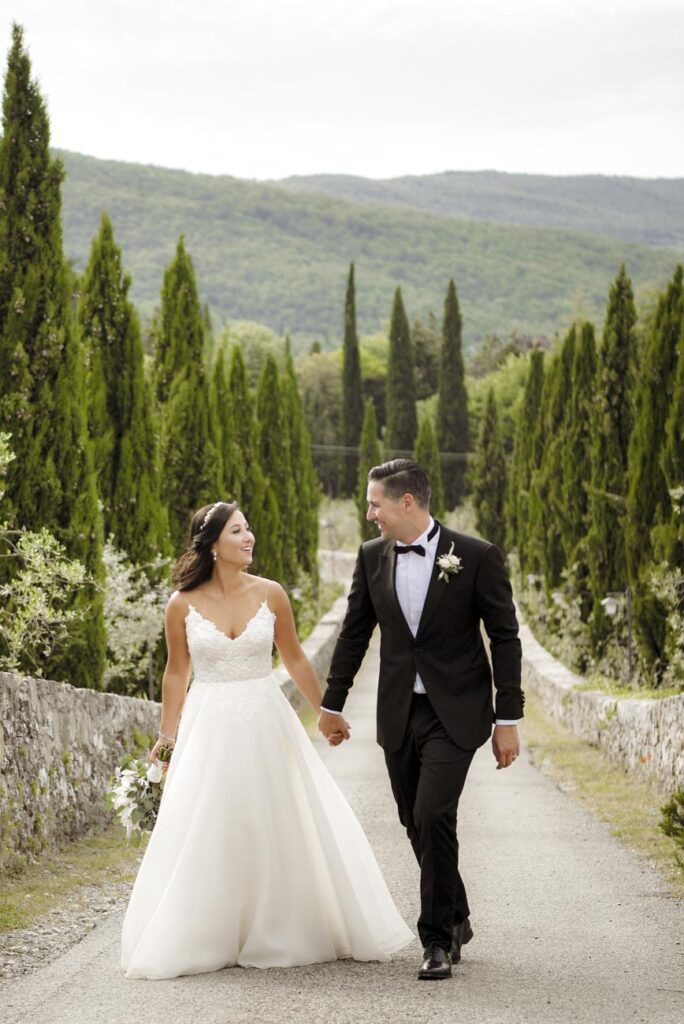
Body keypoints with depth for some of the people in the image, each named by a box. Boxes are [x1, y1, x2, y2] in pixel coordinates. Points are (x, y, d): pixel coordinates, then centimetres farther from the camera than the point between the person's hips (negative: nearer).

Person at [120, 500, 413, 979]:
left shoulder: (270, 594, -2)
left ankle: (283, 933, 22)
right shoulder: (183, 604, -5)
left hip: (267, 724, 2)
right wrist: (167, 736, 5)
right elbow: (177, 672, 5)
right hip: (210, 729, -1)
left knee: (284, 827, 7)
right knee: (209, 835, 2)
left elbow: (295, 658, 8)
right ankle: (203, 940, 15)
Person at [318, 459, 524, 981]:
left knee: (433, 816, -16)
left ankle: (438, 938, -2)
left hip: (454, 712, -5)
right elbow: (354, 633, 13)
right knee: (417, 823, 9)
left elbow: (505, 638, -6)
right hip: (398, 714, 5)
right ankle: (456, 920, 29)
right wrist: (332, 703, 17)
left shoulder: (477, 556, -10)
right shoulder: (372, 556, 3)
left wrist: (508, 720, -7)